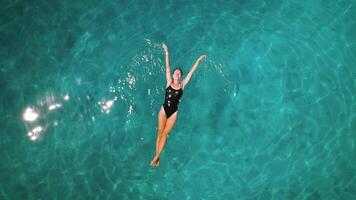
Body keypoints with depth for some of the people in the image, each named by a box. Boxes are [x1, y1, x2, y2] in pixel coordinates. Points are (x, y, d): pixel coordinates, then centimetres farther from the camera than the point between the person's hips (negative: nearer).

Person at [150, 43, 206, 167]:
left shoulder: (182, 85, 0)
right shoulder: (169, 82, -1)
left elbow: (191, 72, 1)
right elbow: (167, 68, -2)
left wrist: (199, 60, 3)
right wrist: (166, 53, -2)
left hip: (173, 112, 0)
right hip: (164, 110, 0)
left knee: (165, 133, 2)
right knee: (160, 132, 1)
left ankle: (156, 157, 5)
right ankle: (156, 156, 7)